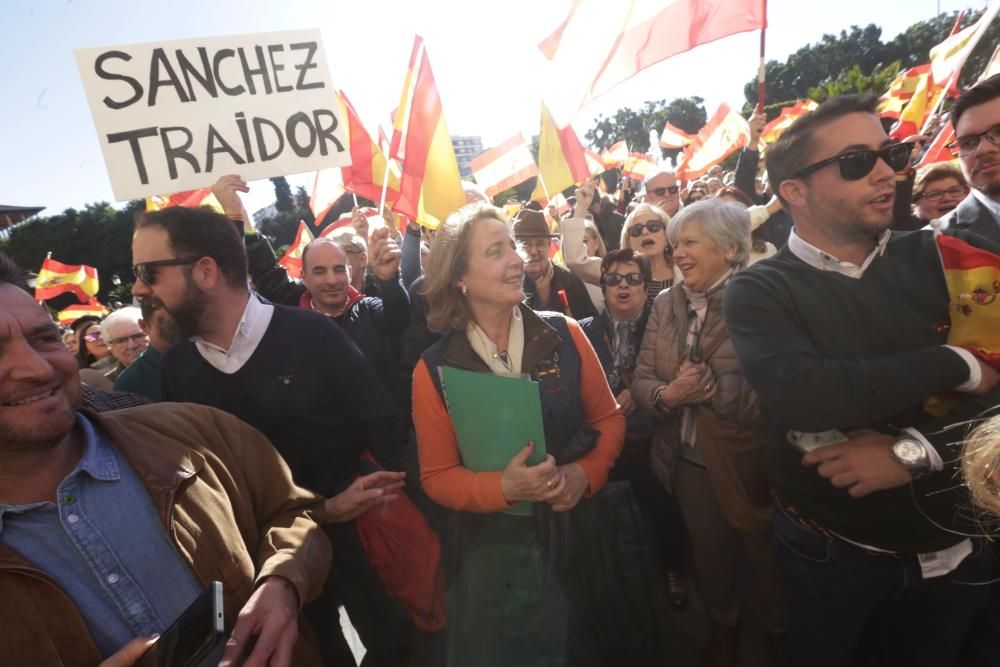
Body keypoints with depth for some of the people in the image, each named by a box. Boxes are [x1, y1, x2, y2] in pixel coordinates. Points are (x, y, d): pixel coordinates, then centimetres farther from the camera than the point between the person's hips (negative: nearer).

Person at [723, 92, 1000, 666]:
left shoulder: (943, 261, -3)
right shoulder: (760, 292, -14)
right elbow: (803, 396, -30)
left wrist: (918, 450, -23)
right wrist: (953, 364, -21)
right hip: (830, 551, -3)